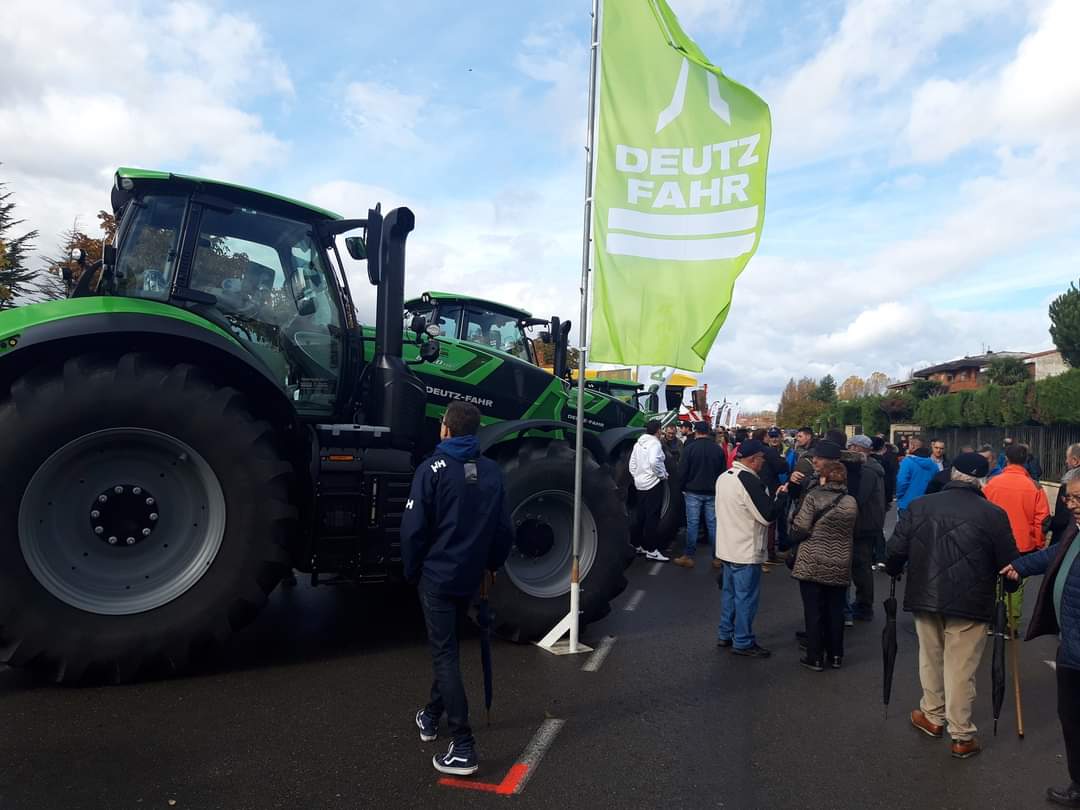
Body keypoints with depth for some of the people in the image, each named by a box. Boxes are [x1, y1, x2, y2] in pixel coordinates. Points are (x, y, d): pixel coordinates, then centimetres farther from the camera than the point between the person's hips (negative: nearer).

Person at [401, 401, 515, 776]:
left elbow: (414, 528, -14)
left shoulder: (432, 470, -14)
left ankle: (462, 747, -3)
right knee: (446, 646, 23)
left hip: (437, 575, -5)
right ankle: (432, 716, 37)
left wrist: (411, 571, 1)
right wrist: (492, 563, 19)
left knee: (445, 654, -1)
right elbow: (504, 528, 3)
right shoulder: (491, 471, 1)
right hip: (470, 575, 5)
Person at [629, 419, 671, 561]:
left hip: (640, 484, 8)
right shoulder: (654, 443, -14)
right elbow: (654, 462, -29)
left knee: (641, 516, 14)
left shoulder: (638, 443, 9)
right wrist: (662, 474, -15)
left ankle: (640, 546, 22)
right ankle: (651, 550, -2)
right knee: (652, 517, -4)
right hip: (654, 484, -8)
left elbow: (632, 464, 11)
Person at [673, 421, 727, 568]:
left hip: (693, 492, -3)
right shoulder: (717, 449, 1)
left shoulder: (689, 448, -9)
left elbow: (682, 471, -9)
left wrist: (684, 487, 6)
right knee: (713, 524, 7)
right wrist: (718, 488, 15)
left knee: (692, 524, 1)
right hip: (712, 492, 3)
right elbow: (723, 471, 6)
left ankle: (688, 556, 4)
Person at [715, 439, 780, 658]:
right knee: (746, 596, 2)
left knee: (729, 591, 18)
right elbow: (768, 515, -19)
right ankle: (743, 642, 11)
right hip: (746, 551, -9)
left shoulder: (724, 477, 6)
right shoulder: (749, 480, -22)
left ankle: (725, 634, 28)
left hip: (727, 547, 9)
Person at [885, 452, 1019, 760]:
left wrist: (893, 572, 17)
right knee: (961, 668, 5)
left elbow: (896, 550, -3)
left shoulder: (920, 506, -3)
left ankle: (933, 716, 34)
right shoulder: (994, 514, -9)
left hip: (925, 597, 2)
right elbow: (1008, 562, -2)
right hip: (970, 604, -2)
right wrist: (1008, 585, 19)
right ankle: (962, 736, 15)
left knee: (930, 659, 19)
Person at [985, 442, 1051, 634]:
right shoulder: (1034, 487, -10)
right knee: (1017, 585, 11)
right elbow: (1042, 521, -6)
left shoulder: (992, 484, -8)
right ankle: (1012, 624, 15)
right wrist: (1038, 545, 8)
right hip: (1024, 546, -1)